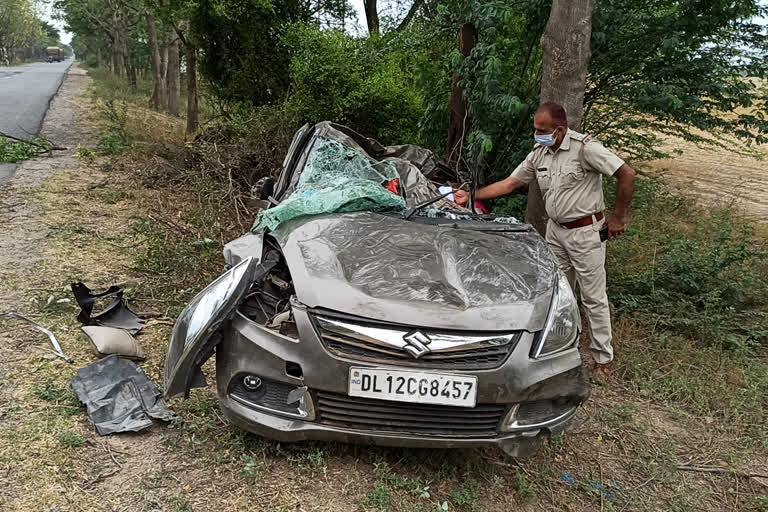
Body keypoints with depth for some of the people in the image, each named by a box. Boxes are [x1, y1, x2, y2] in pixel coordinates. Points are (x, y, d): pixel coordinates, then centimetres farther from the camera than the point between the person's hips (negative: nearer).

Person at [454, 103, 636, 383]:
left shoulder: (585, 148, -17)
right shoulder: (539, 154, 4)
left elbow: (627, 174, -17)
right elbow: (510, 183, 9)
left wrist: (618, 217, -12)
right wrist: (471, 196, 3)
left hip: (585, 232, -7)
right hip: (556, 230, 7)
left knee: (593, 297, 1)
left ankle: (604, 359, 13)